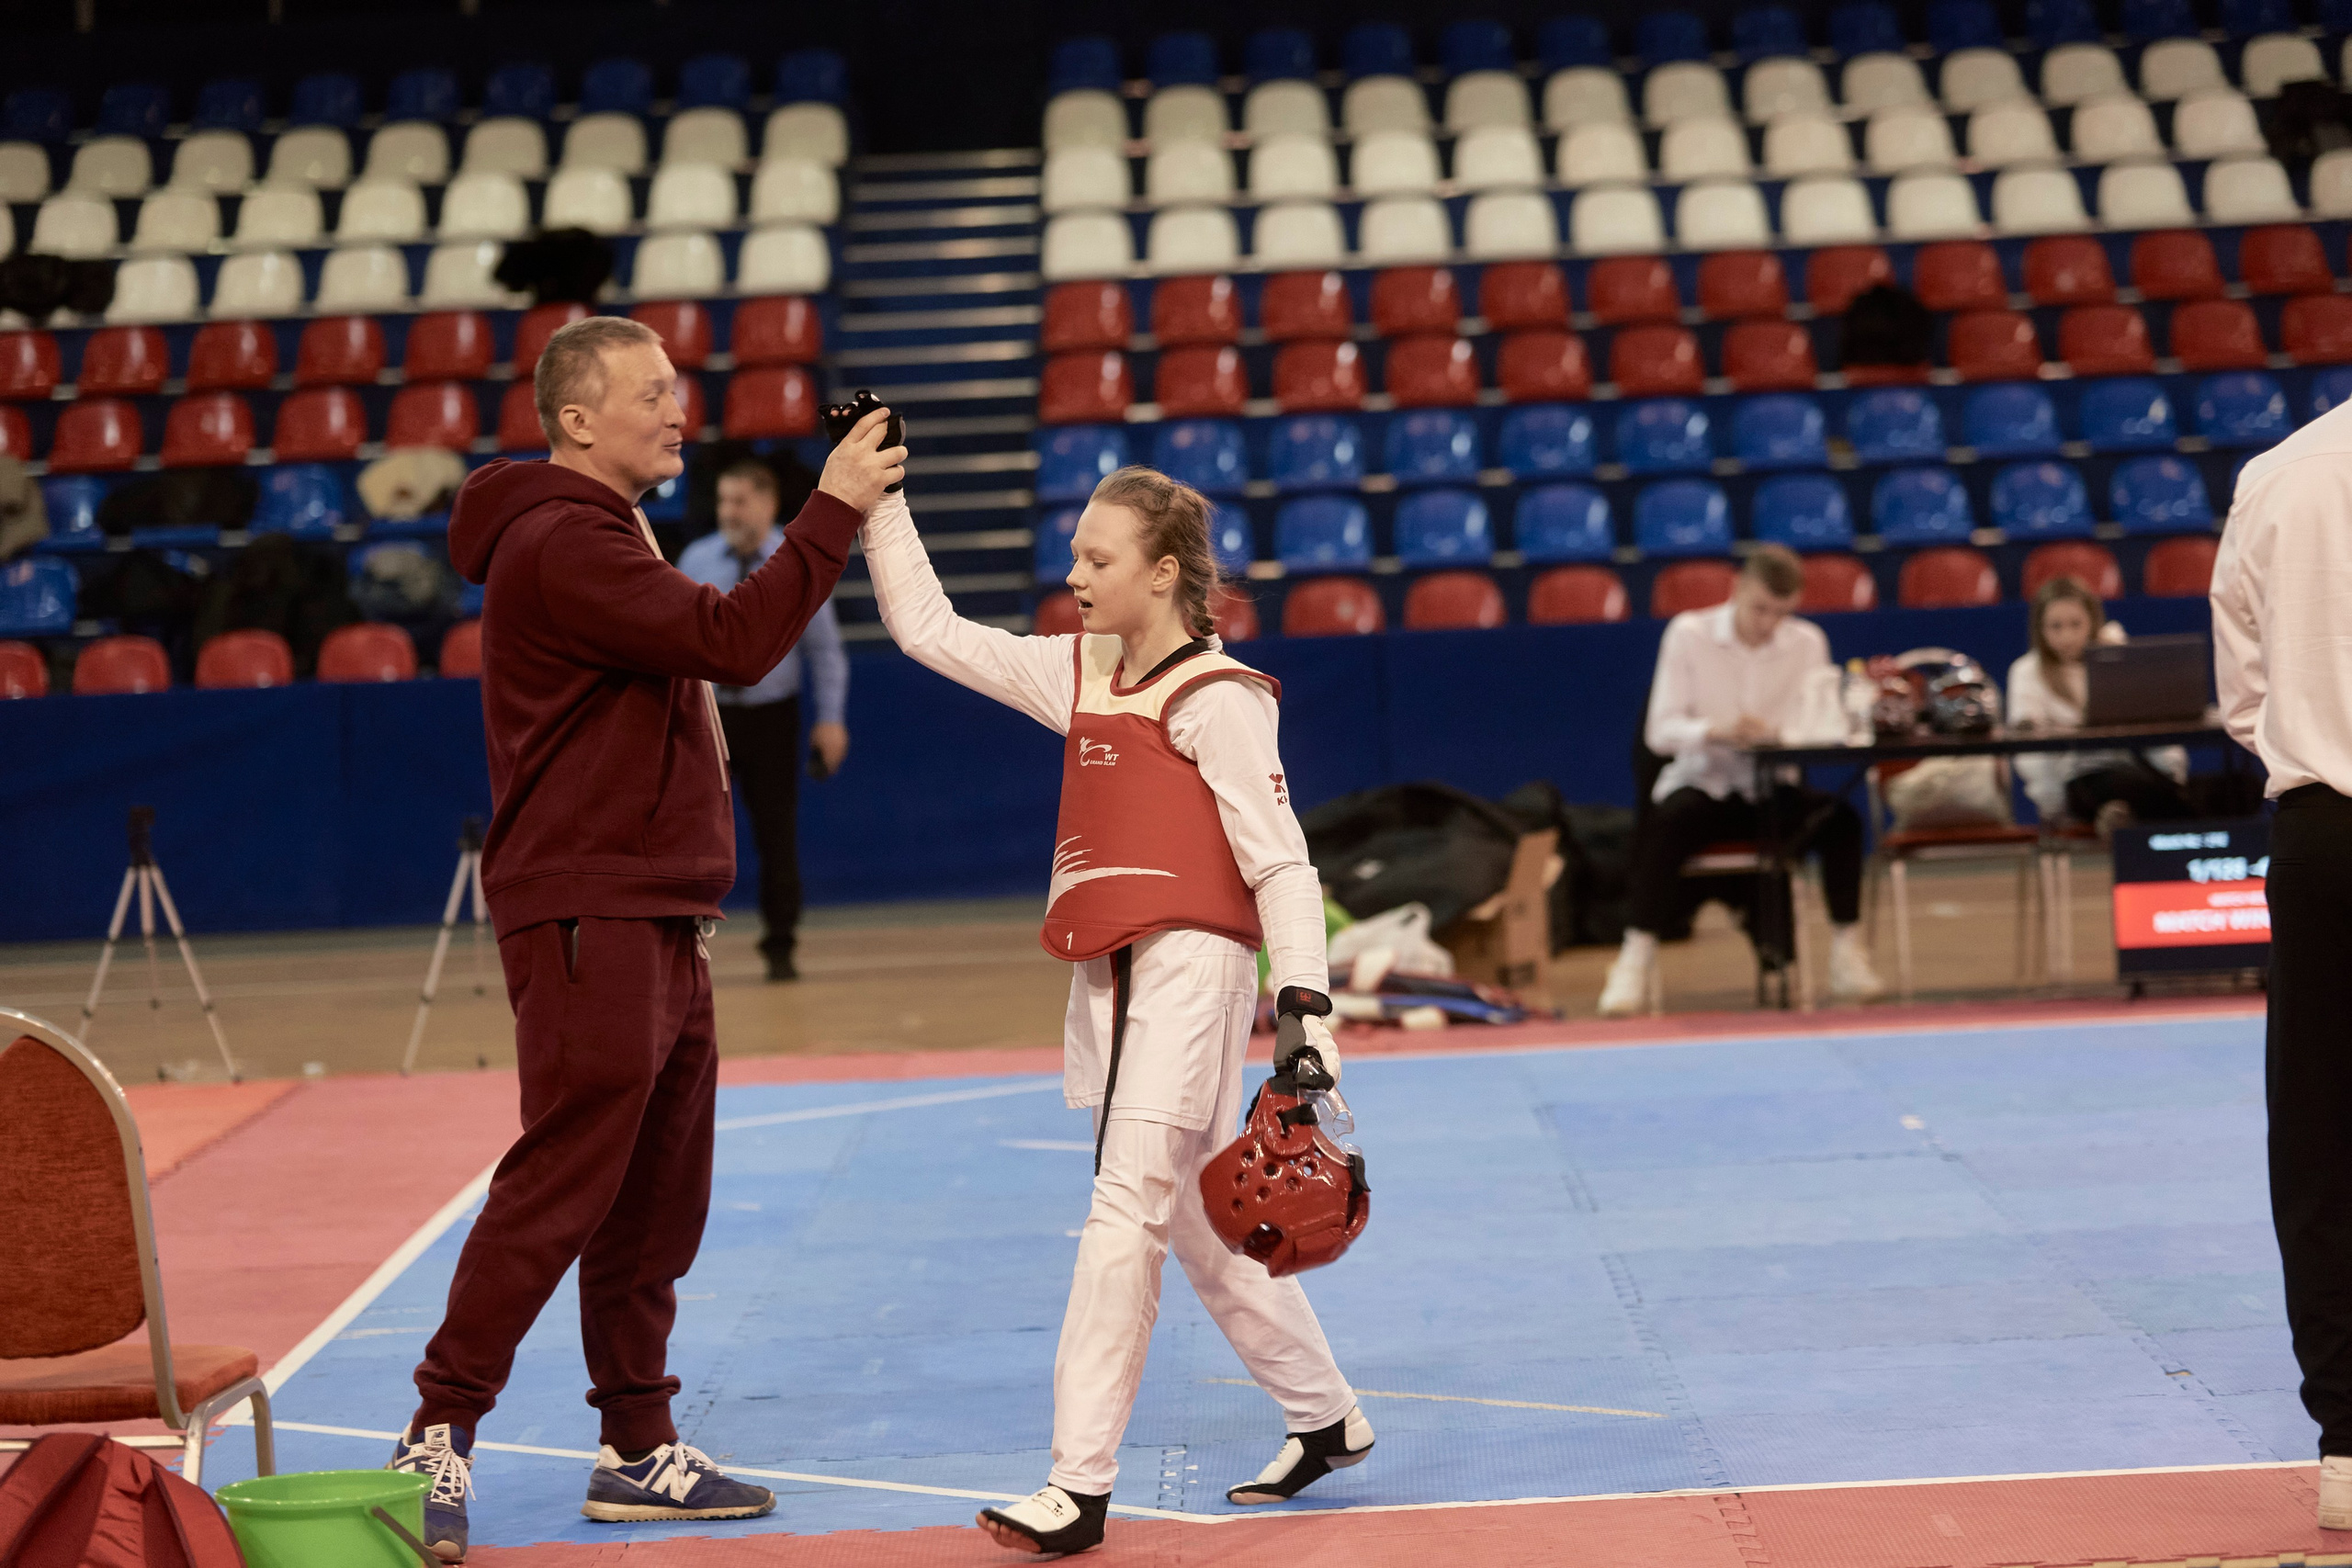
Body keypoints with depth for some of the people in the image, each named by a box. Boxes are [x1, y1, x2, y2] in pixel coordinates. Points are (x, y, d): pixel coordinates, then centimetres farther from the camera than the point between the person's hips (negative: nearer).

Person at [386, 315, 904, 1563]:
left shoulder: (605, 535, 21)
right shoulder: (558, 544, -13)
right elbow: (730, 641, -22)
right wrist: (834, 511, -17)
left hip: (657, 920, 10)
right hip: (587, 921, -10)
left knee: (656, 1201, 11)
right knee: (558, 1187, -9)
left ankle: (639, 1448, 16)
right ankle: (440, 1433, -2)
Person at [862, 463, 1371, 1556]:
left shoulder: (1215, 697, -8)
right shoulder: (1079, 674, 14)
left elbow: (1279, 861, -11)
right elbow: (928, 629, 17)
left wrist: (1306, 1006, -19)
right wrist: (881, 500, 13)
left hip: (1190, 964, -8)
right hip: (1111, 975, 8)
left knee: (1127, 1208, -11)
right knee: (1196, 1221, 14)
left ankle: (1079, 1486, -10)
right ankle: (1327, 1418, 29)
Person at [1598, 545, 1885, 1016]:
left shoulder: (1808, 642, 3)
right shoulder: (1688, 633, -4)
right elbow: (1660, 732, -10)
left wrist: (1777, 734, -28)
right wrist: (1717, 732, -30)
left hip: (1774, 788, 2)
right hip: (1704, 784, -2)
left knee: (1842, 819, -27)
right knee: (1663, 824, -35)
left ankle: (1847, 951, -15)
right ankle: (1637, 957, -31)